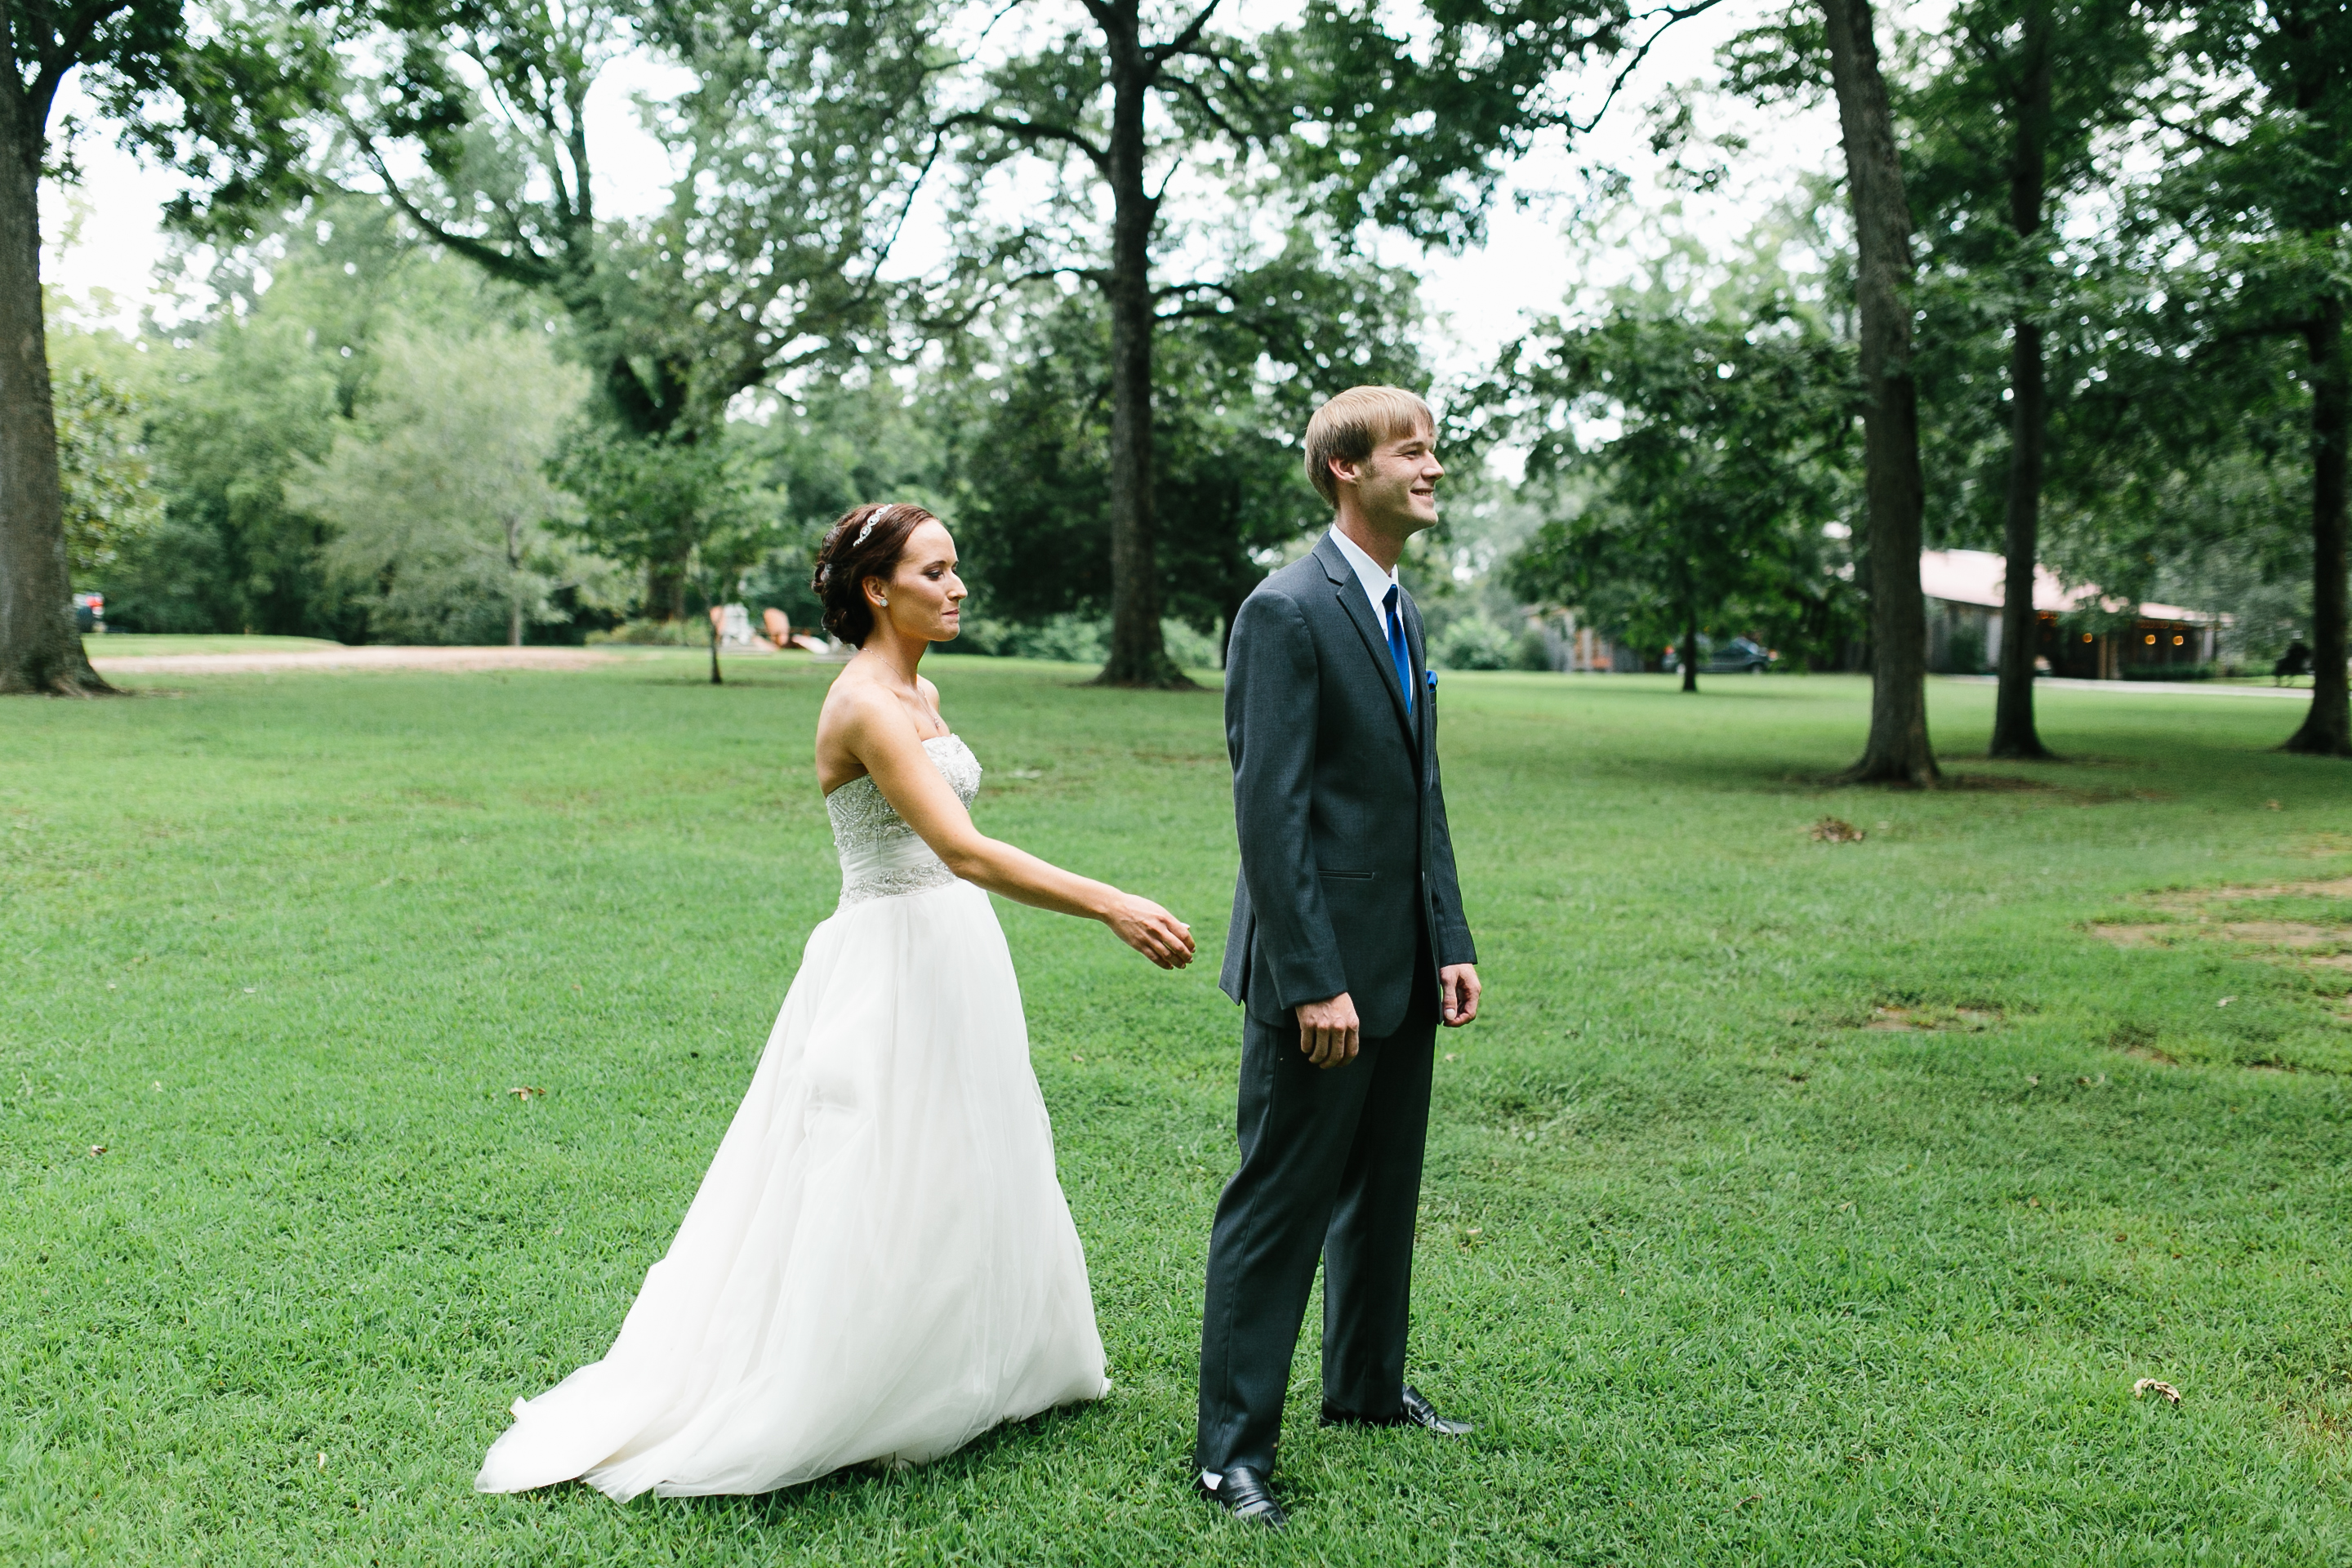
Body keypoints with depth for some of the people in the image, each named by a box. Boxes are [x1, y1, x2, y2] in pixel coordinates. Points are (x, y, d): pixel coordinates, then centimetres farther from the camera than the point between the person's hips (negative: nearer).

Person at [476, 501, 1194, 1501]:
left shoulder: (923, 697, 10)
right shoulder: (864, 705, -20)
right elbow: (963, 851, -31)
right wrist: (1111, 907, -36)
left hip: (954, 959, 9)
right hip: (889, 968, -9)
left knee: (958, 1184, 17)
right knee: (874, 1202, 0)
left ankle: (958, 1375, 33)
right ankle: (842, 1413, 14)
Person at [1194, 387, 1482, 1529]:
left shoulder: (1401, 611, 14)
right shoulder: (1288, 610, -14)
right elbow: (1270, 810, -19)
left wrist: (1451, 944, 10)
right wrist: (1314, 981, -22)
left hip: (1403, 964, 9)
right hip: (1323, 968, -9)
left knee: (1385, 1189, 20)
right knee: (1281, 1203, -1)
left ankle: (1367, 1387, 37)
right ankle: (1233, 1445, 11)